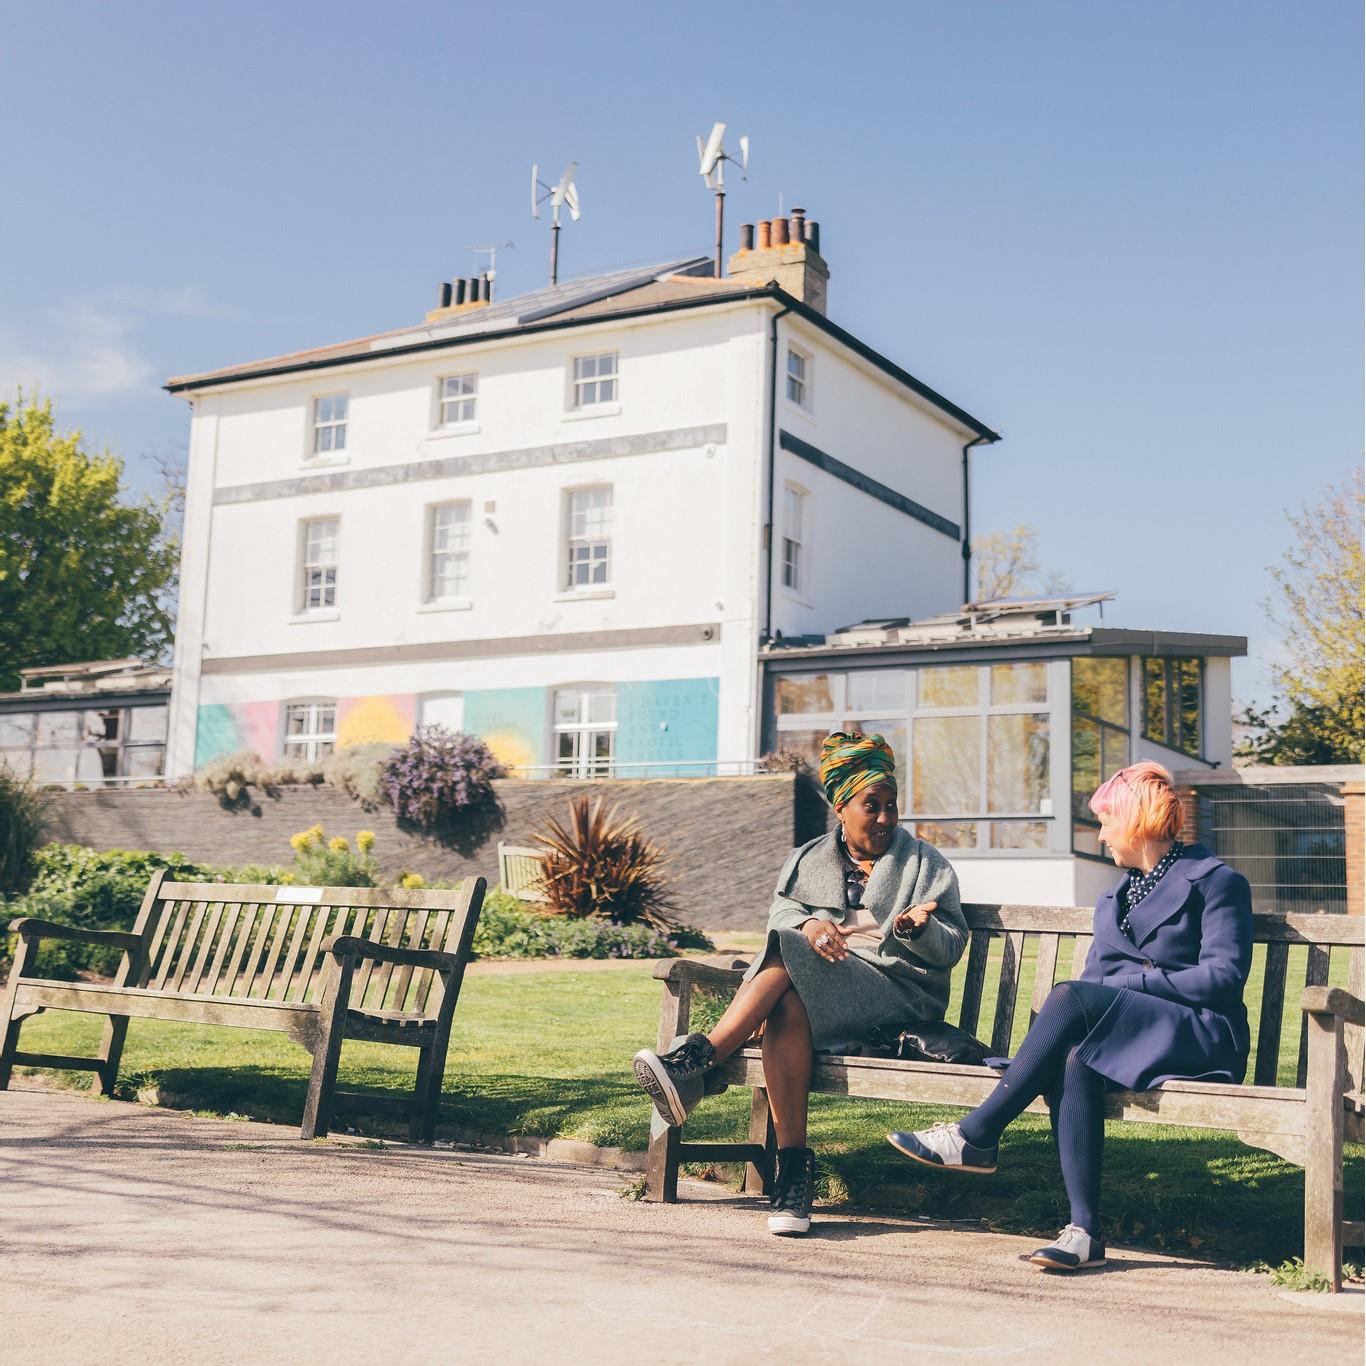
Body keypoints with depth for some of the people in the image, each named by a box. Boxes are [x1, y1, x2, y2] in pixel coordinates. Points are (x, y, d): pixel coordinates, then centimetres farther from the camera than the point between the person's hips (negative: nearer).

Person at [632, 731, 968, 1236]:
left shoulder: (926, 865, 14)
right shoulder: (807, 861, 21)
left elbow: (952, 947, 6)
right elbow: (780, 914, 7)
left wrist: (916, 930, -16)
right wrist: (807, 926, -16)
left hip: (898, 998, -3)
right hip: (820, 990, 3)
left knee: (789, 958, -30)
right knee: (787, 1010, -35)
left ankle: (698, 1061, -36)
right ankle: (793, 1167, -37)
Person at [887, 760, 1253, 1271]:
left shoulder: (1216, 881, 2)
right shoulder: (1115, 897, 25)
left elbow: (1224, 977, -8)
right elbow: (1095, 973, 16)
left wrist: (1132, 982, -12)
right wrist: (1062, 1020, -6)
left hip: (1202, 1037, -6)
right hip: (1120, 1031, 6)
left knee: (1073, 998, -30)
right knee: (1074, 1059, -32)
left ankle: (976, 1135, -27)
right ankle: (1085, 1230, -37)